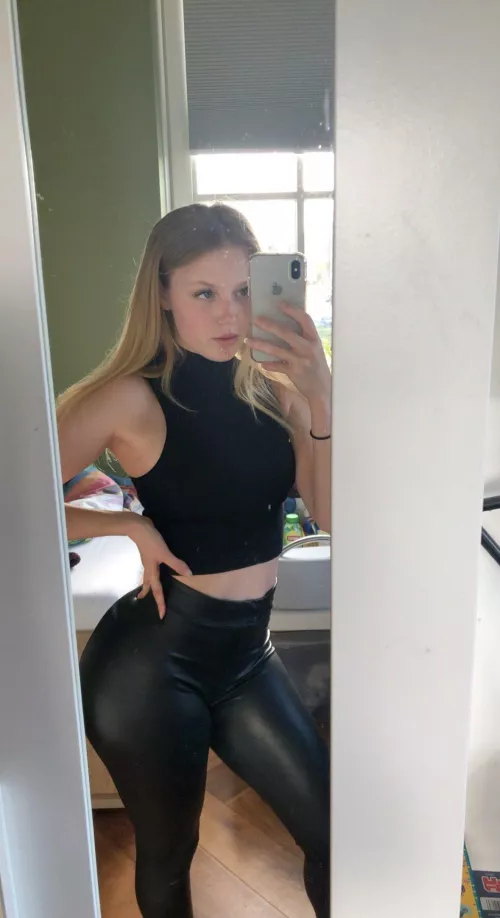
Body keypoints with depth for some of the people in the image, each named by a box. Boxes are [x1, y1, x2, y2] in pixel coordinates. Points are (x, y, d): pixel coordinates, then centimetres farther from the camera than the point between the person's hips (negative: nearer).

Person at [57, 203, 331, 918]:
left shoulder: (275, 388, -1)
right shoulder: (135, 397, -15)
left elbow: (332, 516, -7)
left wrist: (321, 400, -18)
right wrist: (132, 526, -19)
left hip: (246, 654, 5)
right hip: (153, 662, -4)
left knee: (335, 836, 14)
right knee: (168, 853, 19)